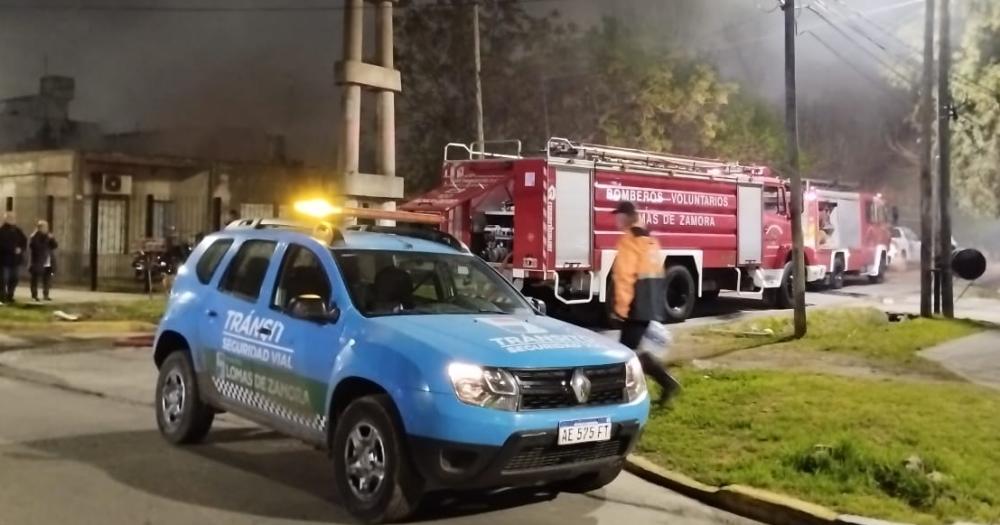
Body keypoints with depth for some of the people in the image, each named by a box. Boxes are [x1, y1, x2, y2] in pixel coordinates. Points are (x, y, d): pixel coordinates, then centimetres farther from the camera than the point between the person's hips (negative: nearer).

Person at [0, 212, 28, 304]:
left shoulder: (17, 230, 12)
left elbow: (24, 241, 11)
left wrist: (21, 249, -8)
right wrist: (13, 250, -22)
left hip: (15, 258, 6)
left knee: (13, 279, 9)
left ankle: (10, 296, 18)